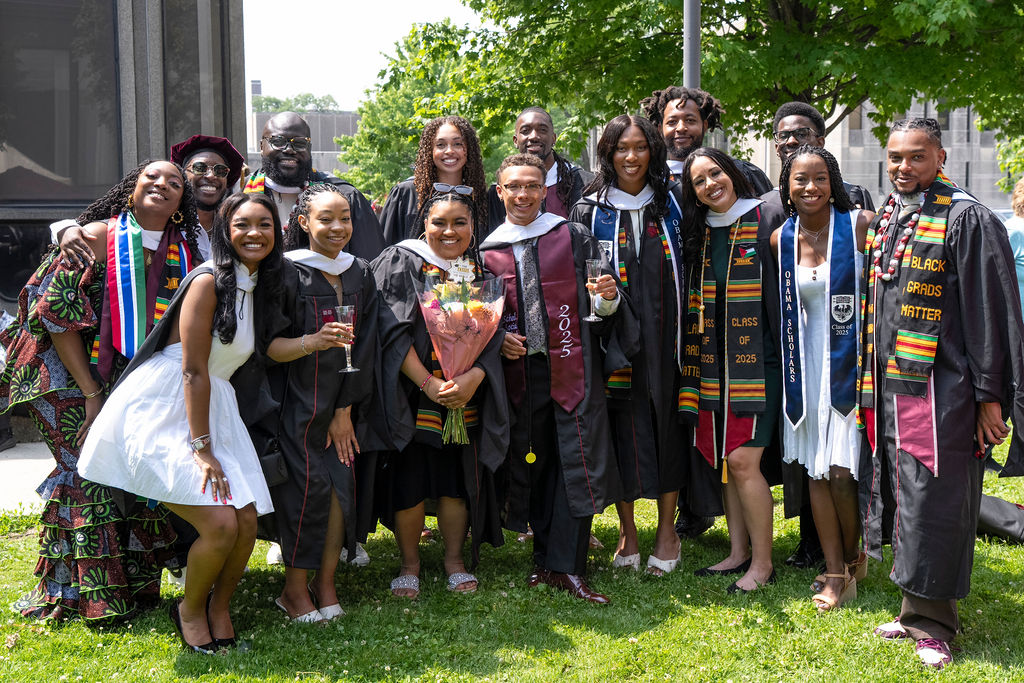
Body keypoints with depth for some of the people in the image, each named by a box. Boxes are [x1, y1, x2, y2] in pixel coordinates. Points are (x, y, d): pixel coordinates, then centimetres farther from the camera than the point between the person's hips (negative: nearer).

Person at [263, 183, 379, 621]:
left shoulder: (361, 275, 6)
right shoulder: (287, 273, -8)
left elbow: (365, 347, 4)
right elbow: (267, 345, -11)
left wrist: (345, 410, -2)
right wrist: (313, 342, -30)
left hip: (340, 403, 4)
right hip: (295, 401, -4)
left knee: (342, 487, -3)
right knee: (309, 489, -9)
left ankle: (325, 585, 10)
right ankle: (294, 590, 7)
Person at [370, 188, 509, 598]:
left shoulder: (481, 271, 6)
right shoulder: (401, 263, -4)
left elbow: (492, 336, 2)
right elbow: (393, 331, -12)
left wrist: (472, 377, -17)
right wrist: (428, 383, -20)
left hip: (467, 396, 3)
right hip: (411, 397, -3)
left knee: (458, 479, 6)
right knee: (409, 480, 0)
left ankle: (454, 560, 22)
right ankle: (409, 563, 17)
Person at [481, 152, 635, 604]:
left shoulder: (575, 238, 3)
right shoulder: (488, 251, 8)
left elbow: (599, 307, 3)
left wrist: (608, 298, -20)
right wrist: (496, 338, -4)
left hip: (572, 368, -2)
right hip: (520, 374, 2)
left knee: (575, 464, -5)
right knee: (532, 465, 7)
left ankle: (564, 567, 0)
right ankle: (547, 561, 19)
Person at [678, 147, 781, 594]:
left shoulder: (764, 219, -5)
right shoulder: (700, 235, 12)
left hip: (757, 359, -6)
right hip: (714, 361, 6)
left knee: (743, 460, -10)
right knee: (724, 460, 9)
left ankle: (762, 562, 3)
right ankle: (739, 552, 21)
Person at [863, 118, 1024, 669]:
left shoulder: (966, 219, -8)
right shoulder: (884, 220, 13)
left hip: (940, 390, -7)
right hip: (889, 386, 7)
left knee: (931, 505, -2)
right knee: (907, 500, 12)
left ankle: (930, 620, 9)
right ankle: (917, 611, 23)